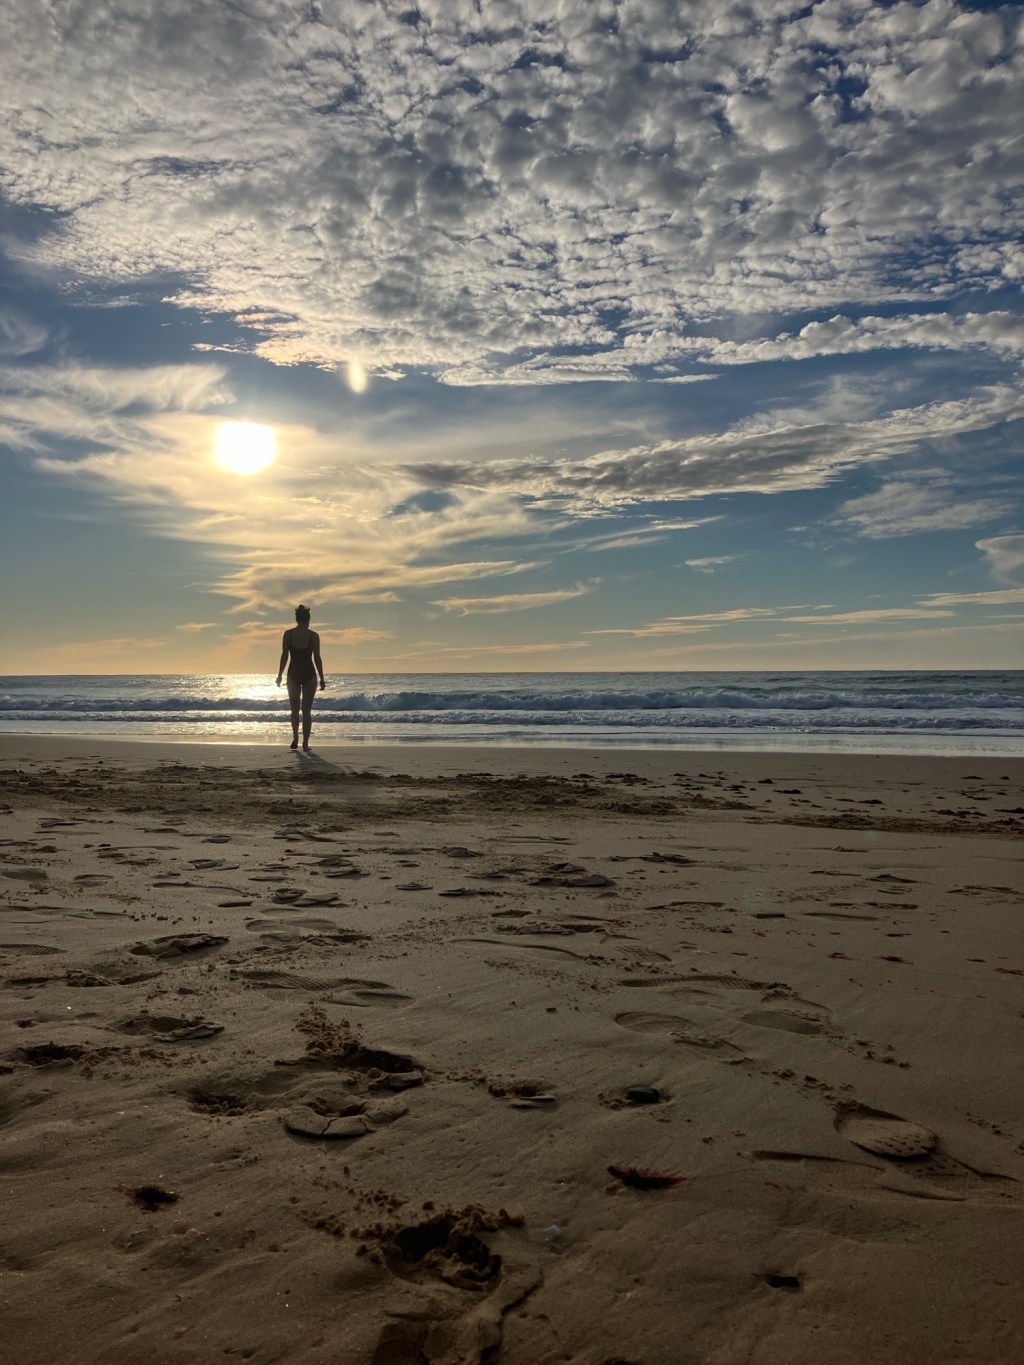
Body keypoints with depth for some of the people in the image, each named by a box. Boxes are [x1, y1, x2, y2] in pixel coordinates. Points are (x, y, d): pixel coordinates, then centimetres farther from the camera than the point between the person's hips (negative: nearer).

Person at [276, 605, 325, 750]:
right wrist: (322, 679, 0)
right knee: (307, 710, 7)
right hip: (309, 674, -1)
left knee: (294, 709, 16)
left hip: (293, 674, 1)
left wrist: (279, 676, 4)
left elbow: (284, 656, -4)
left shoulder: (288, 634, -3)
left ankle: (295, 738, 0)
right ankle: (305, 743, 3)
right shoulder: (313, 636, -6)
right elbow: (317, 658, -6)